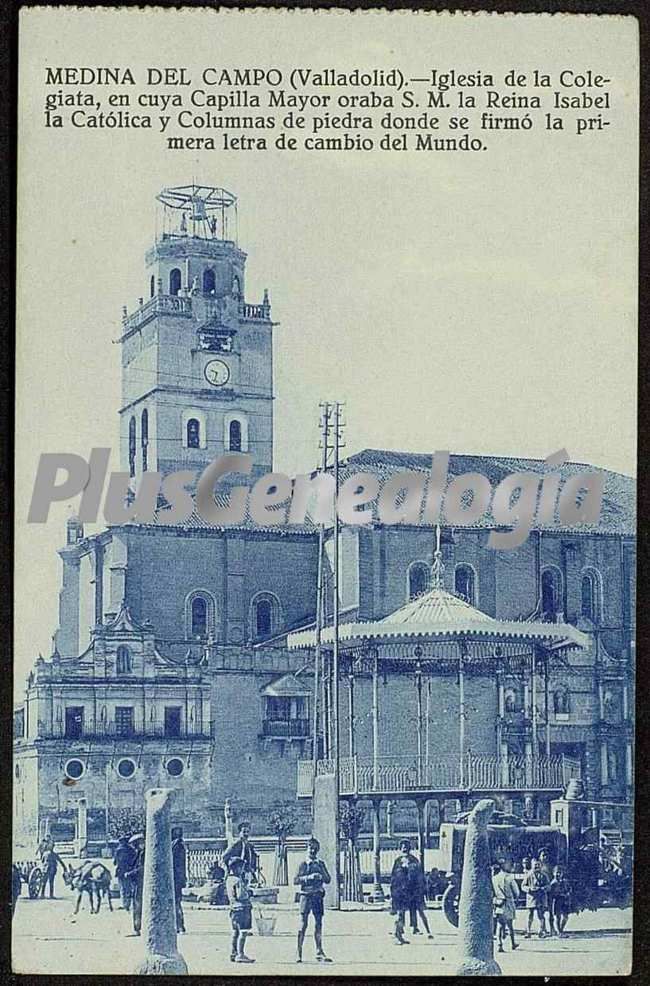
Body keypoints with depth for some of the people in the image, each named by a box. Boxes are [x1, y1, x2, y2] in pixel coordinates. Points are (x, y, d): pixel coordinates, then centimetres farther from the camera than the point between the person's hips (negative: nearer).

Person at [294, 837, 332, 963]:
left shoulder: (320, 864, 13)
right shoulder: (303, 864, 2)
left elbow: (328, 880, 11)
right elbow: (295, 880, -7)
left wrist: (321, 875, -9)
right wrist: (309, 877, -17)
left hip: (318, 896, 4)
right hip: (306, 895, -3)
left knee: (318, 924, 4)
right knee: (303, 924, -5)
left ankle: (319, 951, 9)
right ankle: (299, 952, -2)